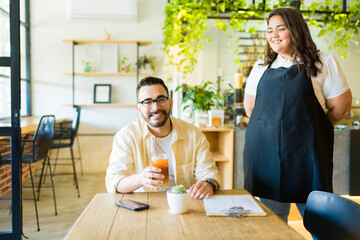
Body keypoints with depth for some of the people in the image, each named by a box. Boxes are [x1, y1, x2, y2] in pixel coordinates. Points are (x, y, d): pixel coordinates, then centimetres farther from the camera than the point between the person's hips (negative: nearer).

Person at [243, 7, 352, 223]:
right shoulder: (262, 67, 13)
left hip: (306, 154, -3)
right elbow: (250, 107, 19)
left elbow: (341, 108, 1)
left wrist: (309, 128, 9)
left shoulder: (323, 63, 1)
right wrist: (274, 127, 11)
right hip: (266, 154, 3)